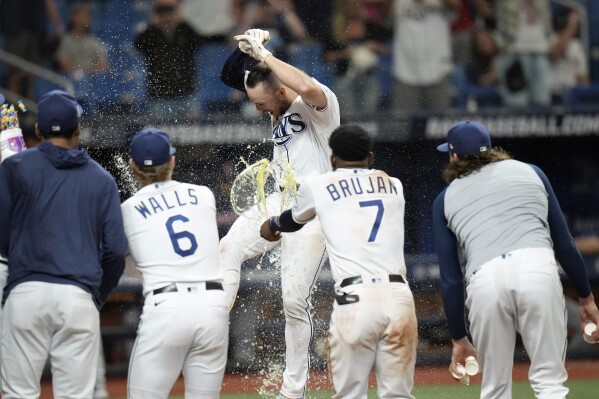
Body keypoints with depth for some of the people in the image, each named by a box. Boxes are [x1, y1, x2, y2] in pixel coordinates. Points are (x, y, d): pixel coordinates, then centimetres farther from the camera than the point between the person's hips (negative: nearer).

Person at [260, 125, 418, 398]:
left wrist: (271, 226, 56)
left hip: (354, 300, -3)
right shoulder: (393, 186, 21)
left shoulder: (318, 186, 12)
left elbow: (295, 221, 33)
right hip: (399, 296, 3)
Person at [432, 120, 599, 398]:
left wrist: (459, 339, 26)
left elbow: (450, 278, 21)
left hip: (484, 281, 0)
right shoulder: (530, 173, 25)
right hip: (539, 270, 0)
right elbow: (564, 243, 19)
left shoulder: (446, 200, 24)